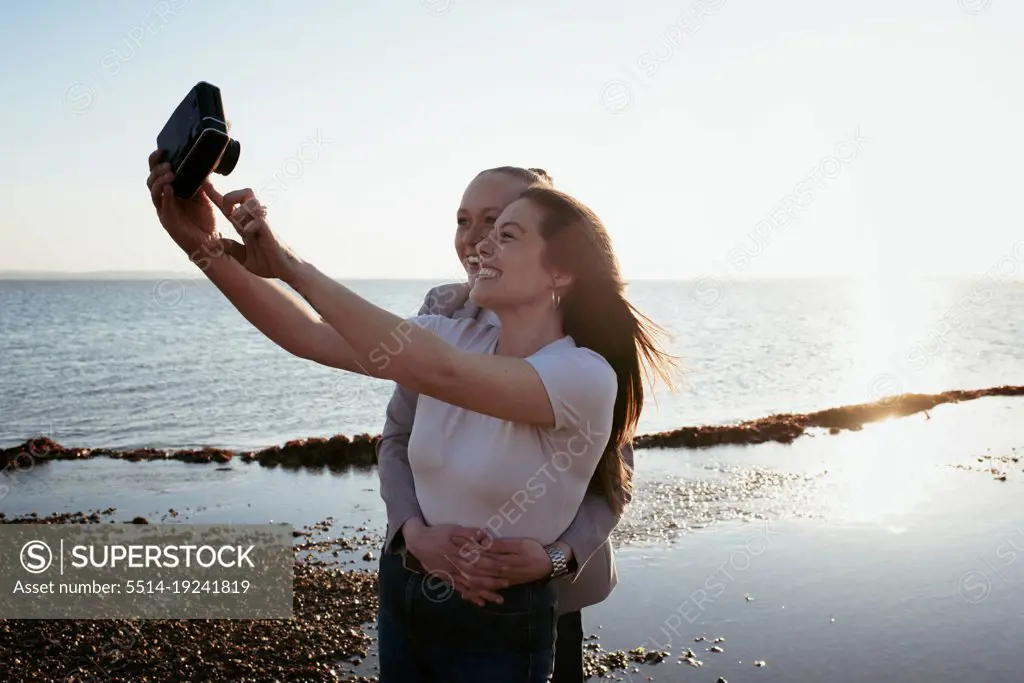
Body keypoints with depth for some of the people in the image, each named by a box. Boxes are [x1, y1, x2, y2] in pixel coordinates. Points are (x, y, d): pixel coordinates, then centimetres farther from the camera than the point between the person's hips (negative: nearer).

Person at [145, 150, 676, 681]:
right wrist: (204, 245, -25)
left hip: (498, 624, -5)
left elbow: (436, 373, -38)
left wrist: (288, 265, -37)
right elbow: (312, 337, -13)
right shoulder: (455, 337, -5)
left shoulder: (586, 375, -23)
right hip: (402, 592, 5)